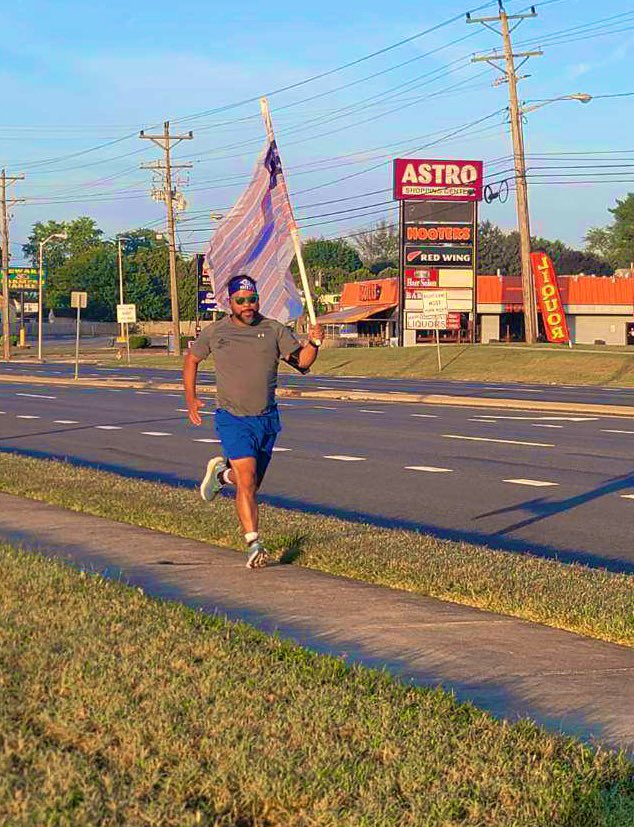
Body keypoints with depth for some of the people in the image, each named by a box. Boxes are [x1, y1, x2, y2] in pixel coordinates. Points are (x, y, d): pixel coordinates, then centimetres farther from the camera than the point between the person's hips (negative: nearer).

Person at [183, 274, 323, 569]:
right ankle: (254, 545, -13)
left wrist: (313, 343, -21)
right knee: (246, 482, -16)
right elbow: (191, 359, 16)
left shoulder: (274, 330, 2)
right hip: (233, 419, -3)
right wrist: (190, 398, 11)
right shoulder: (215, 332, 1)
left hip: (267, 419, 3)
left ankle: (221, 471, 46)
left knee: (253, 483, 14)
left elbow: (301, 360, -1)